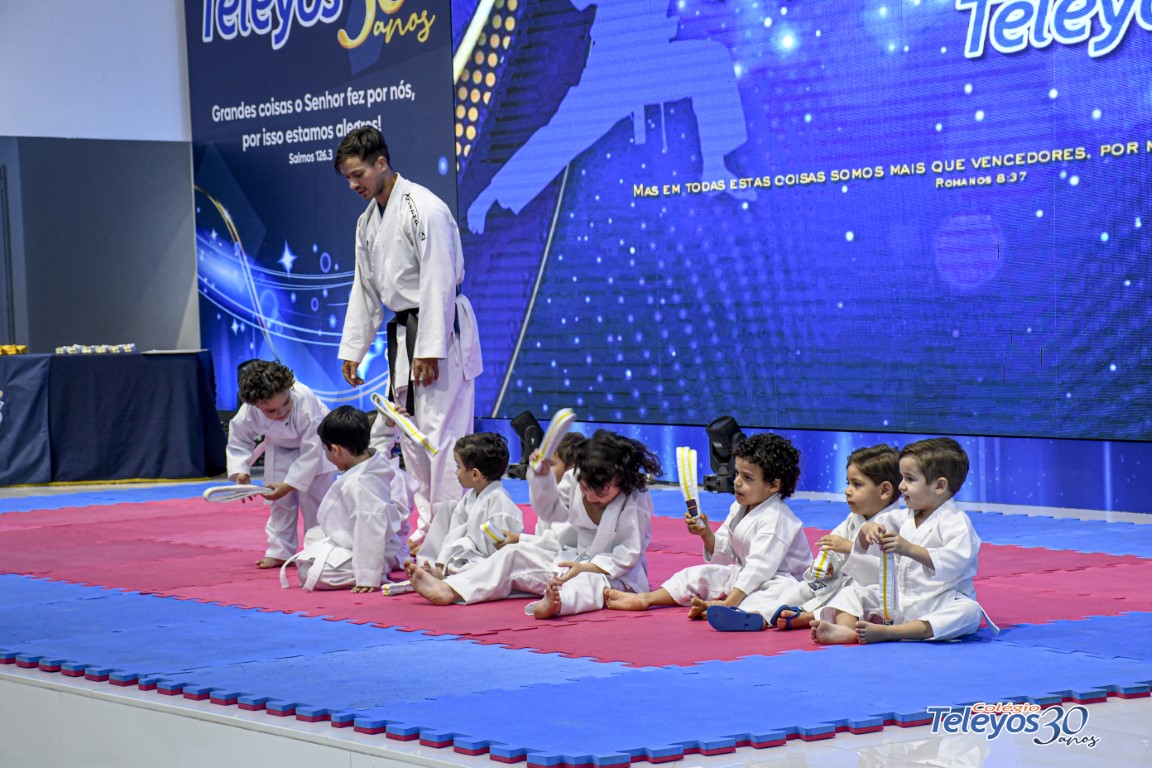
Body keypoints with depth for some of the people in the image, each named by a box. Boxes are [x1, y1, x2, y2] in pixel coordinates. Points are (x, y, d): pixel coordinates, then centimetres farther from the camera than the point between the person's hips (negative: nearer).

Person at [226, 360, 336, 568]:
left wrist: (289, 485, -35)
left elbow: (311, 452, -35)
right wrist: (240, 471, -23)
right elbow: (239, 440, -9)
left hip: (315, 448, -4)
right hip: (281, 451, 4)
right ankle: (280, 551, 13)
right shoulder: (249, 412, -30)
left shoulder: (305, 402, -42)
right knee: (279, 502, 2)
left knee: (314, 500, -5)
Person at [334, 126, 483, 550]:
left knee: (442, 431, -11)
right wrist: (353, 350, 14)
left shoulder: (423, 209, -16)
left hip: (440, 330, -9)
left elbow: (439, 284, -20)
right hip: (403, 332, 10)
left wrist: (429, 351, -23)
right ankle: (428, 527, 21)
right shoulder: (368, 220, 12)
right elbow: (365, 290, 19)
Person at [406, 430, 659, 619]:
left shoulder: (634, 502, -19)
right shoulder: (577, 486, 1)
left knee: (590, 582, -44)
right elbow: (549, 509, 11)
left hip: (614, 574, -8)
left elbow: (628, 554, -21)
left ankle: (557, 602, -80)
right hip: (571, 560, 8)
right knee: (513, 555, -2)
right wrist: (542, 475, -6)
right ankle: (448, 590, -14)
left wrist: (587, 567, -27)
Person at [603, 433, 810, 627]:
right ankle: (644, 599, -3)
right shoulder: (738, 509, 6)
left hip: (779, 579, -9)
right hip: (744, 577, 9)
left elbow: (759, 567, -32)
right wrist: (706, 533, -9)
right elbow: (724, 555, 12)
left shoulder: (775, 519, -23)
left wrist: (730, 602, -38)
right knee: (697, 575, 4)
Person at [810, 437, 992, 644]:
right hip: (899, 599, 7)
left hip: (940, 602, -7)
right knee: (853, 592, 4)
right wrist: (868, 529, -11)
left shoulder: (956, 521, -13)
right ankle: (845, 629, -29)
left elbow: (956, 560, -30)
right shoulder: (906, 517, 12)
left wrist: (910, 549, -39)